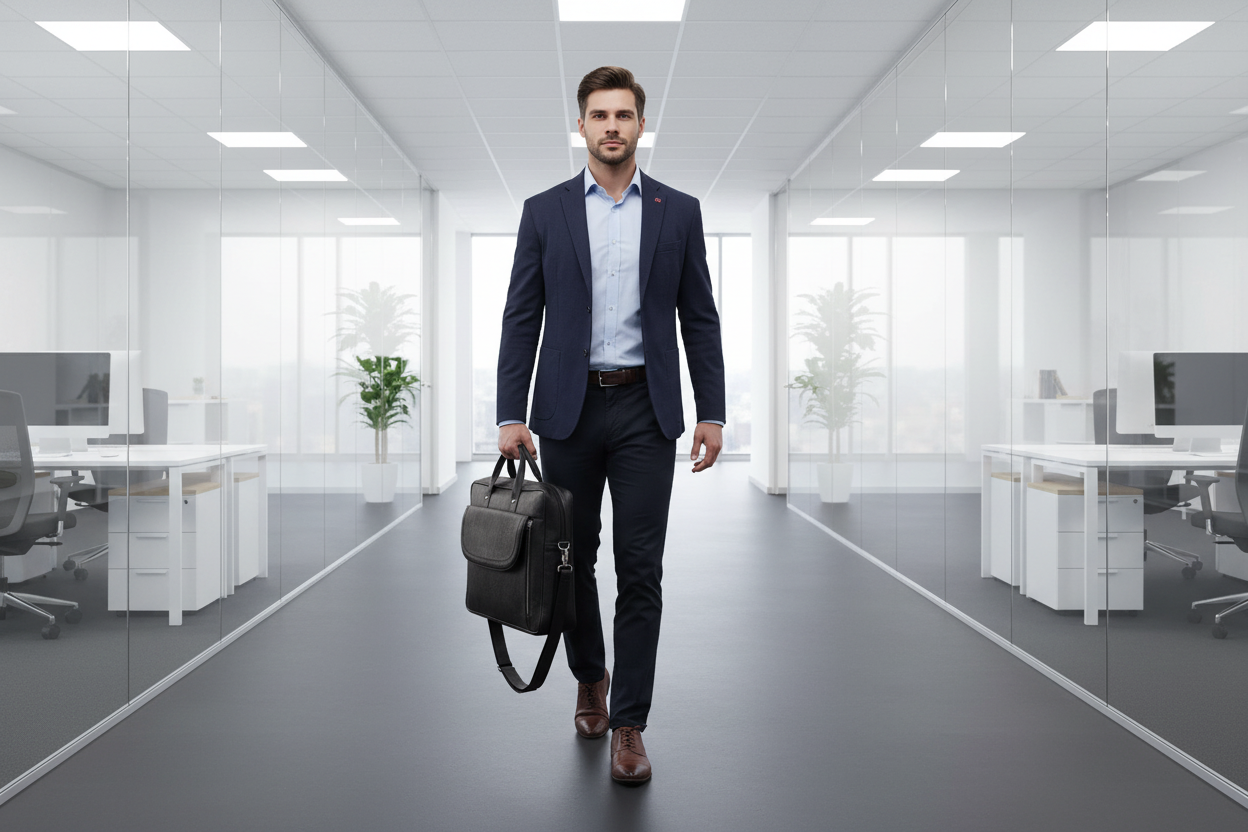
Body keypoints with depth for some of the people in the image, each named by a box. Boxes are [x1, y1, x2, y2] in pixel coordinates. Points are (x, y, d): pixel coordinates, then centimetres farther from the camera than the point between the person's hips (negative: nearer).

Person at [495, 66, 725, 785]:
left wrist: (713, 413, 0)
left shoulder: (679, 211, 6)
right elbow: (521, 319, 2)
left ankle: (628, 724, 8)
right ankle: (589, 677, 36)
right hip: (568, 408, 1)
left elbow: (700, 318, 6)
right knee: (573, 556, 11)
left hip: (645, 409, -1)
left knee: (641, 570, -2)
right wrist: (511, 415, -5)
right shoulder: (544, 212, 6)